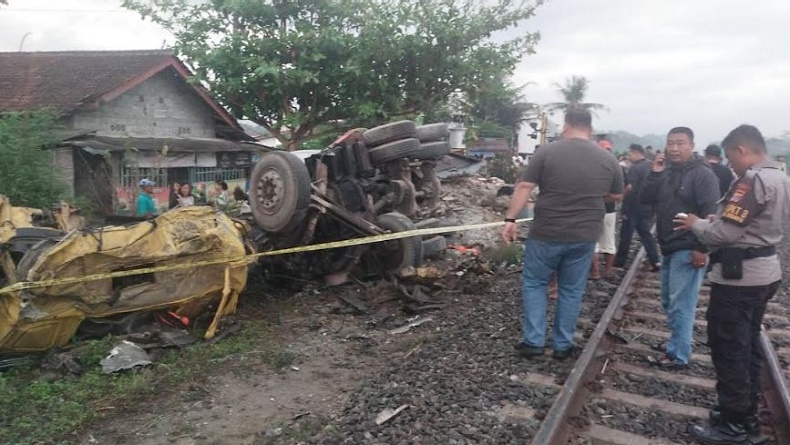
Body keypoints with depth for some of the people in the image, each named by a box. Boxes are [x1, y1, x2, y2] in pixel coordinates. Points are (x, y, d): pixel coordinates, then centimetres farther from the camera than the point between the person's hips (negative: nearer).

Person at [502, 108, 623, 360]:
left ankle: (533, 342, 12)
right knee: (571, 291, 14)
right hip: (584, 236, 3)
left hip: (546, 233, -2)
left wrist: (510, 219, -4)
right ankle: (562, 346, 22)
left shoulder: (547, 152, -7)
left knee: (534, 284, 13)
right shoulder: (608, 159, 3)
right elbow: (616, 195, 15)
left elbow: (524, 187, -9)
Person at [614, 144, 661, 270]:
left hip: (634, 207, -8)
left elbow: (630, 190, -22)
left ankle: (620, 261, 13)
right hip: (648, 207, 8)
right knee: (646, 233, 14)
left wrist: (625, 210, -19)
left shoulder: (635, 168, -16)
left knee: (626, 235, 4)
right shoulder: (651, 166, 9)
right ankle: (655, 262, 9)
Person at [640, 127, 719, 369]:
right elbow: (645, 199, 7)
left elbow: (709, 213, -18)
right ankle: (676, 342, 32)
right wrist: (655, 174, -6)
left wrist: (702, 248, -22)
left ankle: (679, 355, 3)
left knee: (680, 304, -6)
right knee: (669, 302, 17)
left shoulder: (702, 174, -12)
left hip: (689, 250, -8)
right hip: (668, 248, 8)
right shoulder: (666, 172, 12)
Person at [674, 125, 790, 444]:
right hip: (764, 270, 10)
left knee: (728, 348, -1)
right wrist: (716, 218, 8)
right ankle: (747, 414, 28)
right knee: (748, 345, 17)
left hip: (739, 275, -10)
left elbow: (724, 233, -23)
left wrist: (697, 224, -5)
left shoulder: (752, 180, -20)